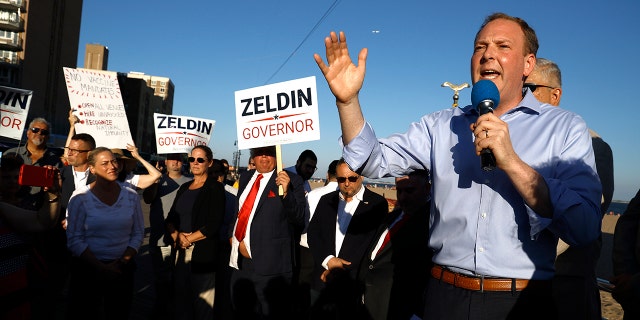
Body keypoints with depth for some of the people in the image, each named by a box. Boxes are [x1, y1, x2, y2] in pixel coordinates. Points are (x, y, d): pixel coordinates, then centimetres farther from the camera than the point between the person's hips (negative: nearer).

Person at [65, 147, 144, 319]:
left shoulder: (131, 195, -1)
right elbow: (74, 239, -11)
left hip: (122, 270, 2)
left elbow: (138, 232, 2)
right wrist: (101, 268, -16)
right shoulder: (80, 198, -8)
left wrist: (124, 261, -10)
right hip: (87, 269, -2)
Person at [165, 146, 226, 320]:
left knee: (202, 298, 2)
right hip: (180, 250, 6)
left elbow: (214, 224, -12)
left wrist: (189, 239, -11)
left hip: (203, 251, -6)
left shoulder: (215, 188, -5)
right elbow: (171, 217, 10)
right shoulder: (184, 187, 14)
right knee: (180, 294, 12)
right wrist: (177, 235, -9)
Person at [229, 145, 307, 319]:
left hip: (270, 261, -6)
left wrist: (286, 192, -29)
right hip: (240, 257, 7)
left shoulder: (292, 180, -9)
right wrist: (232, 236, 6)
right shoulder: (245, 177, 11)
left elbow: (299, 218, -14)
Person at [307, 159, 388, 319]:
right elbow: (313, 233, 8)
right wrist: (328, 260, -9)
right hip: (323, 281, 4)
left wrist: (342, 270, -12)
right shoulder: (326, 200, 10)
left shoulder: (377, 203, -4)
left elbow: (374, 243, -9)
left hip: (355, 284, -3)